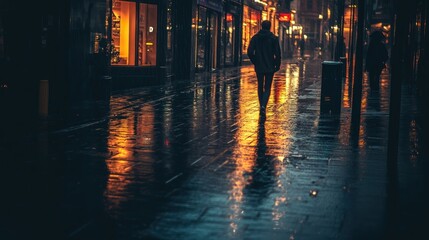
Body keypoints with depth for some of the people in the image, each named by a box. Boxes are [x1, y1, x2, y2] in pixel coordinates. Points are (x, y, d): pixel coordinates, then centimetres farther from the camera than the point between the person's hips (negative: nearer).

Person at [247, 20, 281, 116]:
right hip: (270, 67, -2)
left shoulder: (255, 38, 0)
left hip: (259, 67, 2)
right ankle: (263, 105, -19)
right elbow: (277, 53, -8)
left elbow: (250, 52, -6)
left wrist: (255, 61, 8)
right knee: (267, 87, 2)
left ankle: (261, 106, 20)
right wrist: (277, 65, 3)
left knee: (260, 86, 15)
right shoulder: (274, 38, -4)